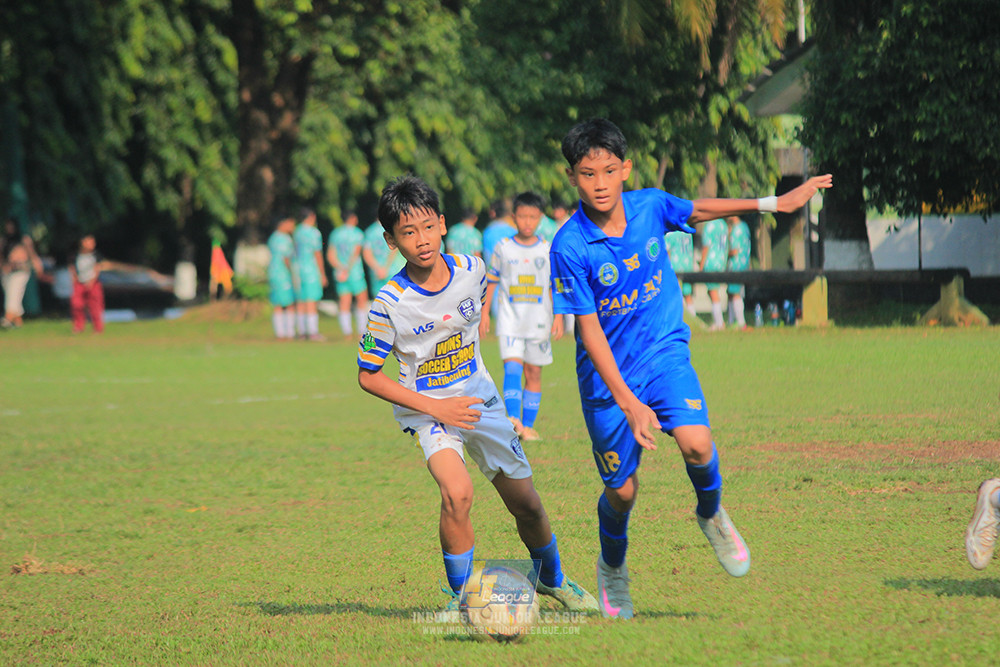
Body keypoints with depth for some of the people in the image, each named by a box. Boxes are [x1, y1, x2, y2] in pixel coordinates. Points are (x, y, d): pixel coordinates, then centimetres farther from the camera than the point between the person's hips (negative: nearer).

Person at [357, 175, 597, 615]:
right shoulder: (390, 304, -22)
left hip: (479, 398, 4)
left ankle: (553, 579, 38)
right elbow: (368, 376, -14)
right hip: (425, 409, -4)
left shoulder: (471, 269, -11)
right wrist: (435, 408, -18)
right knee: (457, 493, -29)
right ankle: (460, 595, -10)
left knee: (526, 505, 9)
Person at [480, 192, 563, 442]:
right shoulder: (503, 248, 4)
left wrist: (559, 317, 1)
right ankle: (512, 419, -30)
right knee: (512, 366, -18)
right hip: (510, 320, -1)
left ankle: (528, 426, 11)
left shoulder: (547, 250, 4)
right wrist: (484, 313, 7)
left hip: (539, 321, 1)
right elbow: (491, 282, 10)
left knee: (533, 373, 4)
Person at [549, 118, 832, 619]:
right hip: (608, 372, -2)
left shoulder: (650, 206, -9)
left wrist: (776, 203, 17)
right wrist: (627, 401, -24)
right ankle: (613, 568, 36)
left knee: (695, 442, -25)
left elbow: (699, 210, 14)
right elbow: (589, 331, -18)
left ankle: (711, 515, 8)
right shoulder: (569, 248, -19)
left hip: (664, 352, 2)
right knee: (622, 491, 4)